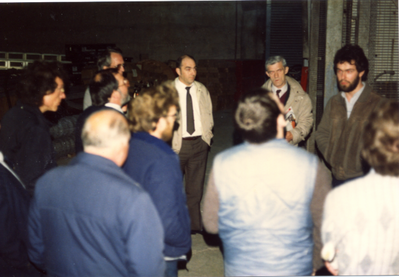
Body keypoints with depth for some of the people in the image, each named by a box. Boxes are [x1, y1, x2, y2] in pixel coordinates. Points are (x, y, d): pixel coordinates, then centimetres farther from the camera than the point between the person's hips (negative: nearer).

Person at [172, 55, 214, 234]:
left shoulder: (202, 90, 10)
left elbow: (208, 115, 17)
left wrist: (207, 135, 6)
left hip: (200, 143, 3)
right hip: (177, 144, -3)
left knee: (196, 187, 11)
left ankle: (195, 224, 23)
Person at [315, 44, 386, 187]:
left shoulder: (377, 103, -7)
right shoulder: (334, 102, 9)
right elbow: (322, 134, 13)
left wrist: (362, 162, -13)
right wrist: (332, 158, -1)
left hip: (362, 177, -4)